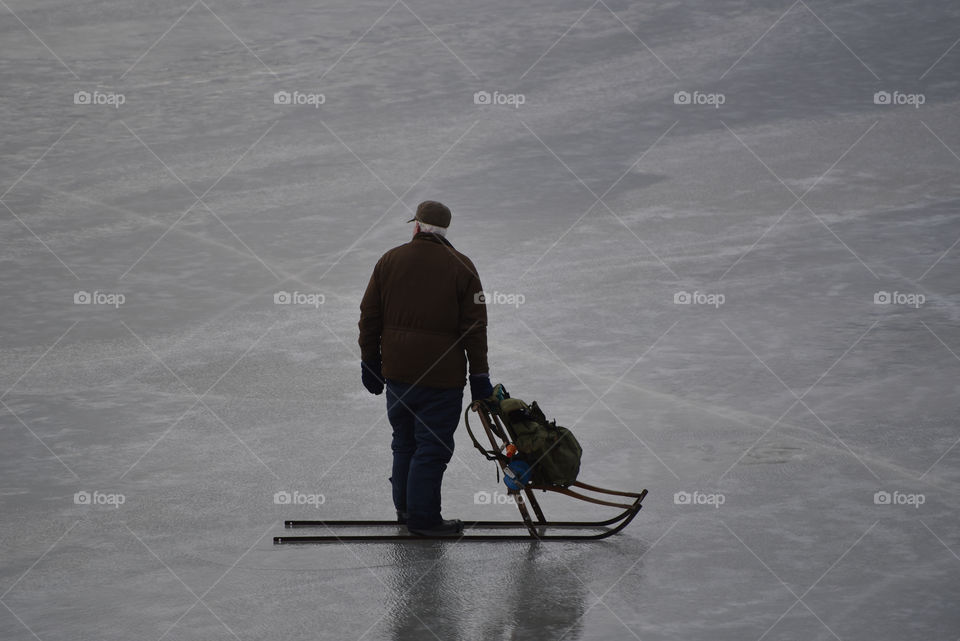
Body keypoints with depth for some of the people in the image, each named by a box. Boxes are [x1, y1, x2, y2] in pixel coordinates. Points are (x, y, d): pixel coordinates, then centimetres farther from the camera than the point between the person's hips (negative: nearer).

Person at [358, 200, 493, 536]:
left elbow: (370, 317, 7)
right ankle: (423, 517, 4)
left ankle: (404, 507, 28)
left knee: (404, 441, 19)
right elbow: (475, 327, -6)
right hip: (441, 375, -4)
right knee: (432, 446, 1)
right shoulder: (461, 267, -5)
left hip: (396, 371, 4)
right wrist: (479, 376, 0)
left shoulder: (389, 260, 4)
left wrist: (370, 362, 16)